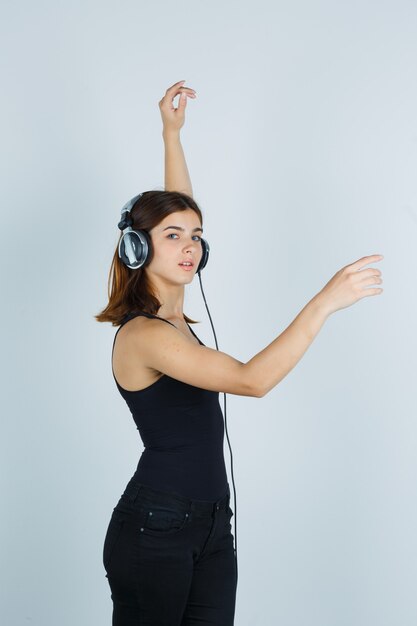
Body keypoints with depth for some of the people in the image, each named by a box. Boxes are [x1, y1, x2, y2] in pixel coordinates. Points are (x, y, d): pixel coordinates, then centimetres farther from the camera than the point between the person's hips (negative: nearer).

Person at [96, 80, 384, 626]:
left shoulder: (170, 310, 8)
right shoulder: (141, 335, -19)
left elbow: (176, 208, 20)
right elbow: (252, 380, -28)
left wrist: (172, 133, 18)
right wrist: (325, 302, -28)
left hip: (211, 526, 8)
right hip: (155, 532, -8)